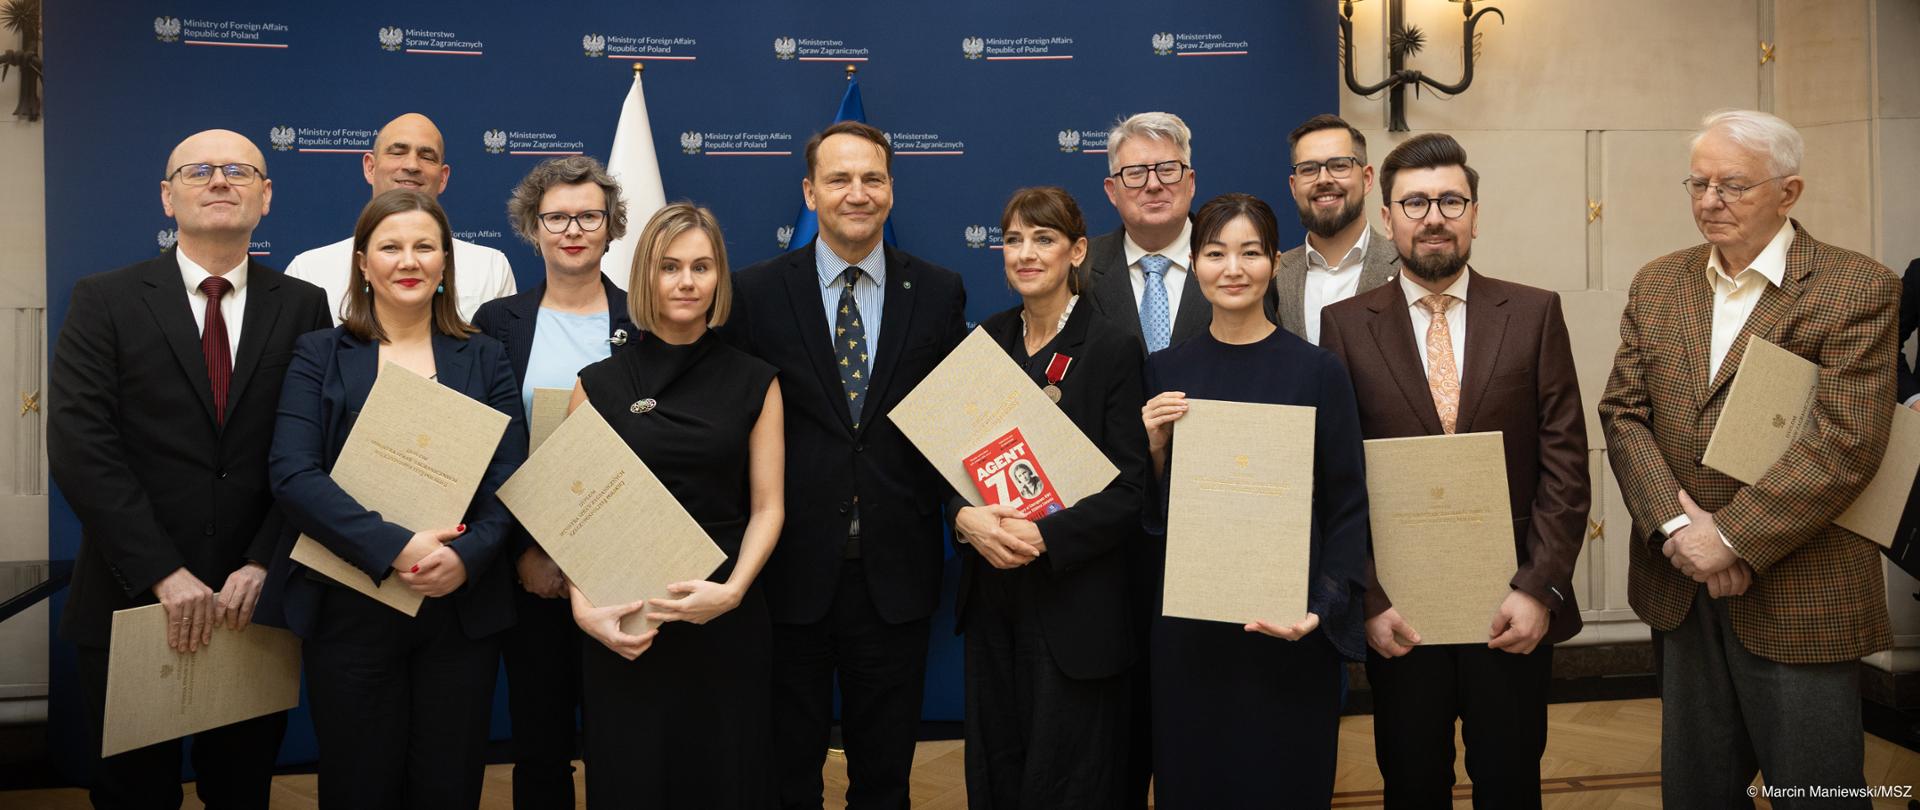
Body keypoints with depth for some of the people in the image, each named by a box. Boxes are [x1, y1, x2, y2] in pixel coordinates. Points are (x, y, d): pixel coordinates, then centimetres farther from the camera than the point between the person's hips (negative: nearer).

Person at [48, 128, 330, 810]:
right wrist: (165, 575, -16)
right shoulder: (104, 302, 1)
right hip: (132, 603, 0)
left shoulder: (302, 307, 4)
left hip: (255, 605, 1)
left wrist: (262, 566, -12)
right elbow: (81, 449, -9)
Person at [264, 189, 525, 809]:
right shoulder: (320, 355, 4)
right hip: (349, 611, -1)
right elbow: (293, 473, -9)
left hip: (462, 609, 1)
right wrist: (394, 547, -21)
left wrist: (467, 556, -19)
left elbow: (510, 479, 0)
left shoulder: (485, 360, 8)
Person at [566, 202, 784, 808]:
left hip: (726, 621, 0)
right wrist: (585, 608, -13)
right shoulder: (599, 385, 3)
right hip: (625, 624, 0)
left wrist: (732, 590, -15)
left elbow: (767, 507, 1)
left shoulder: (755, 383, 3)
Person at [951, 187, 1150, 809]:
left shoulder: (1113, 350, -8)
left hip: (1075, 601, -5)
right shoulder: (985, 341, 7)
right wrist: (966, 517, -12)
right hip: (991, 595, 5)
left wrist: (1045, 535, -23)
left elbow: (1129, 490, -11)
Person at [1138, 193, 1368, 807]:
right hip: (1187, 625, 2)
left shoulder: (1318, 372, -4)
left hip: (1285, 626, -2)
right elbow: (1148, 510, 8)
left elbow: (1348, 507, -2)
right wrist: (1153, 445, -10)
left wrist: (1323, 609, -13)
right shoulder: (1164, 372, 4)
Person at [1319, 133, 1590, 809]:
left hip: (1513, 610, 1)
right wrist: (1370, 600, -8)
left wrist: (1540, 588, -9)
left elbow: (1565, 462, -2)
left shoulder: (1534, 314, 2)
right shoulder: (1345, 324, -1)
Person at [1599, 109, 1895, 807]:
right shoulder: (1656, 285, 7)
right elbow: (1623, 412, 1)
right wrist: (1677, 527, -12)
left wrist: (1731, 538, -19)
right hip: (1680, 585, 4)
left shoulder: (1858, 289, -8)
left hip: (1797, 597, -4)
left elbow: (1846, 440, -17)